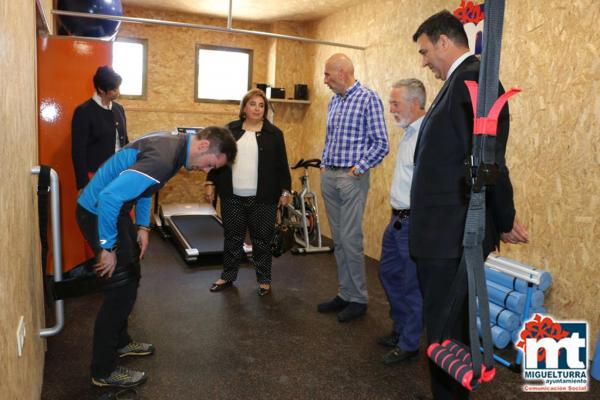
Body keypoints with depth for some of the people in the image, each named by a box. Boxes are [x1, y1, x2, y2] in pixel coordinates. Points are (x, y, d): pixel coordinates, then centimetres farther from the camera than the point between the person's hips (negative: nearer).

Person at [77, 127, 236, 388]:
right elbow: (109, 197, -33)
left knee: (130, 277, 18)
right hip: (98, 212, -10)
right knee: (121, 287, -3)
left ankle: (119, 342, 37)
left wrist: (142, 226, 9)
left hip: (113, 208, 10)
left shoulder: (175, 146, 1)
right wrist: (107, 248, -22)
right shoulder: (163, 159, -30)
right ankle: (103, 371, 12)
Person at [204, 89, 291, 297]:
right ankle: (228, 276, 27)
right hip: (232, 196, 2)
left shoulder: (274, 133, 2)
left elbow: (281, 165, 2)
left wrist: (285, 190, -2)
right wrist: (210, 183, 4)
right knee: (232, 238, 12)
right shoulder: (230, 130, 7)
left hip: (263, 198, -2)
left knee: (262, 240, 7)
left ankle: (264, 279, 21)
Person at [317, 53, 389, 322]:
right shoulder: (334, 102, 15)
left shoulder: (368, 99, -8)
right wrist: (323, 165, 12)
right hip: (329, 176, 8)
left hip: (352, 177, -7)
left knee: (350, 239, -6)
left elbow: (380, 144, -12)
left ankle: (358, 298, 9)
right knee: (338, 239, 11)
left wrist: (357, 169, -15)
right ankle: (344, 294, 22)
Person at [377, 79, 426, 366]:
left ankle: (408, 344, 23)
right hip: (398, 218, 10)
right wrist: (397, 214, 18)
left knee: (413, 285, 5)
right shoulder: (409, 134, 12)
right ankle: (401, 329, 38)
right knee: (389, 272, 20)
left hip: (414, 222, -10)